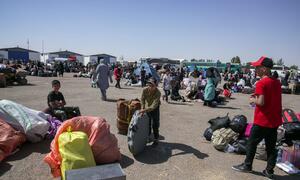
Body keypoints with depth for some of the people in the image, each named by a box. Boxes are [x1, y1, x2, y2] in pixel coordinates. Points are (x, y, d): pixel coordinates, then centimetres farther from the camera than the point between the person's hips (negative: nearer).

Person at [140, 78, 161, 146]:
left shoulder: (158, 93, -33)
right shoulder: (145, 90, -24)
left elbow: (154, 106, -38)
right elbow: (142, 100, -11)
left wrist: (145, 110, -47)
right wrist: (142, 108, -24)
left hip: (155, 109, -3)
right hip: (147, 108, 4)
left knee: (154, 125, -2)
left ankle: (156, 140, 14)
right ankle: (148, 137, 34)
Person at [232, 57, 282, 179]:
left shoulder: (261, 83, -18)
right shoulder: (277, 82, 7)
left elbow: (261, 102, -24)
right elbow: (272, 98, 15)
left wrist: (253, 100, -5)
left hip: (262, 121, -7)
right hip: (275, 121, 7)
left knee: (252, 143, 9)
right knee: (271, 147, 14)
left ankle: (247, 166, 22)